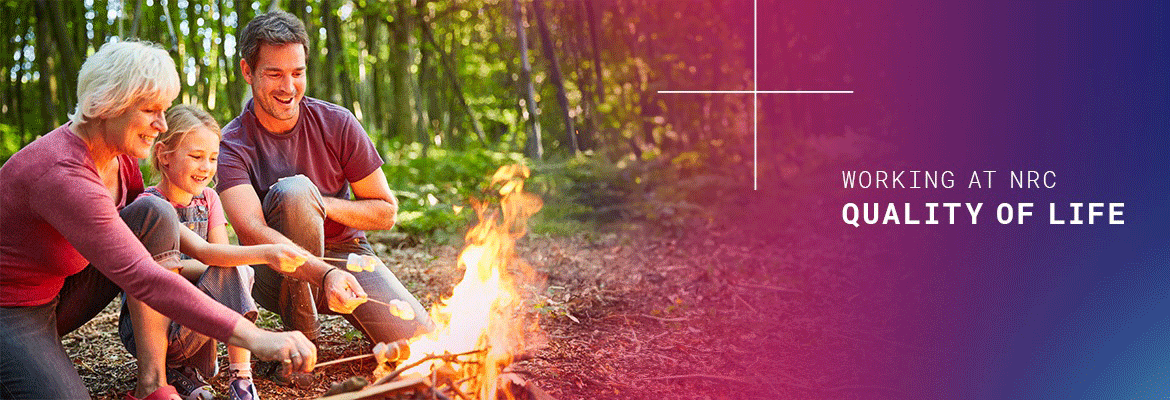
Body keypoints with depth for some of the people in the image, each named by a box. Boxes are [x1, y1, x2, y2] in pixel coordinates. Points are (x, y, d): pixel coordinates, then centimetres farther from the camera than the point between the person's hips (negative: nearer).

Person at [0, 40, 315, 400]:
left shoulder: (119, 154, -2)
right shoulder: (62, 174, -31)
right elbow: (141, 277, -38)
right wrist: (253, 337, -43)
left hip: (59, 294, 9)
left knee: (155, 214, -13)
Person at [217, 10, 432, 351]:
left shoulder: (337, 124, -5)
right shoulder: (231, 145, -13)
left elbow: (386, 212, 0)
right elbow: (251, 232, -30)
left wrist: (323, 205, -19)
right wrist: (325, 274, -45)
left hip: (346, 251, 3)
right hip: (277, 275, -2)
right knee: (293, 190, -33)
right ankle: (300, 329, -18)